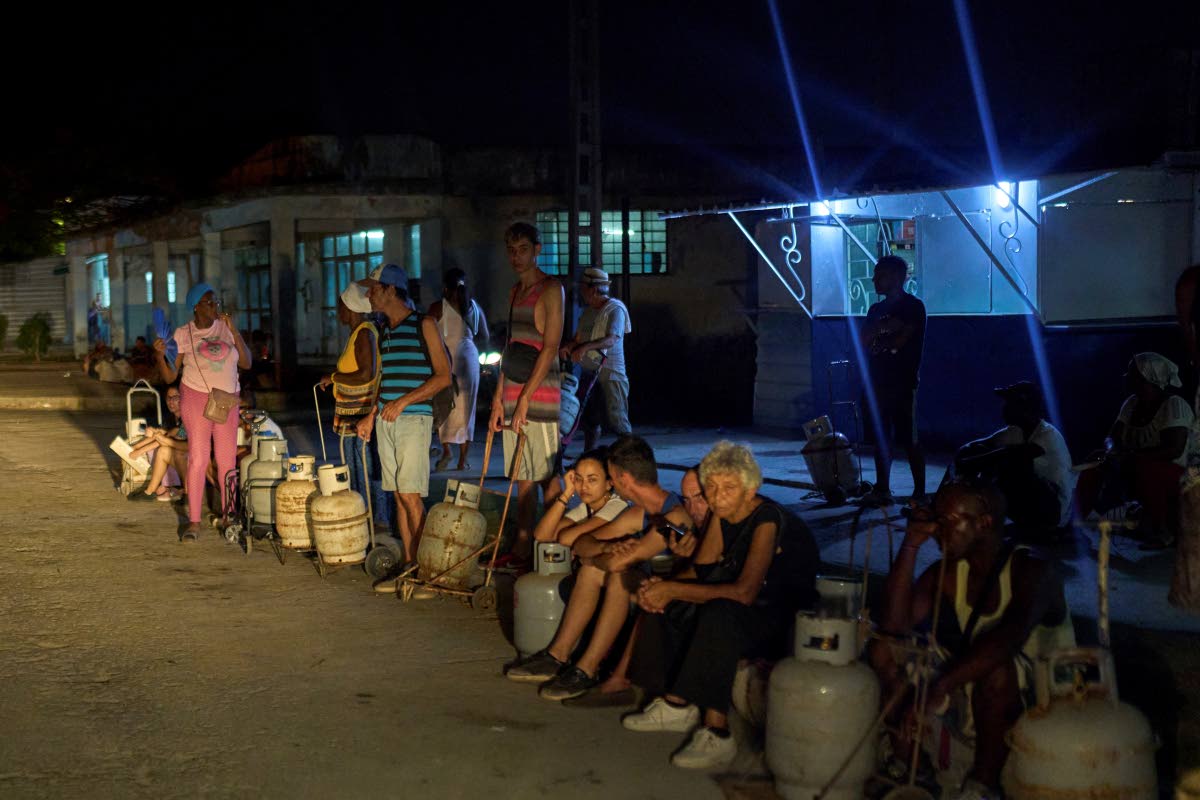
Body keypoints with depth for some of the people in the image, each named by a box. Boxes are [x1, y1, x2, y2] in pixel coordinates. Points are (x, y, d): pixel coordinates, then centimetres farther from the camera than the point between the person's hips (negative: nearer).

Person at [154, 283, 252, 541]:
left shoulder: (226, 327, 4)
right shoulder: (183, 334, -3)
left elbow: (246, 363, -3)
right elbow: (170, 377, -3)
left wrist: (233, 330, -8)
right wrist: (160, 356, -22)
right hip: (197, 397, -3)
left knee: (227, 461, 5)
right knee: (198, 459, -7)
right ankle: (193, 522, -2)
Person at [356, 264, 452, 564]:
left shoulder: (424, 325, -5)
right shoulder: (384, 331, 17)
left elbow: (443, 376, -10)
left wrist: (403, 401, -17)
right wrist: (371, 416, 15)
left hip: (414, 418, -7)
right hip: (386, 422, 7)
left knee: (410, 494, -12)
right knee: (399, 495, 7)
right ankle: (409, 562, 11)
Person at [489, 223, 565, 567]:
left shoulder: (550, 289, -7)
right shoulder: (515, 292, 18)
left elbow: (550, 348, -13)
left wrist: (525, 398, -16)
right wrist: (499, 397, 13)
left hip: (540, 396, -8)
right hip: (512, 397, 8)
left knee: (548, 478, -5)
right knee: (522, 478, 10)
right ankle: (521, 549, 15)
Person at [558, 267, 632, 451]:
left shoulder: (615, 309, -9)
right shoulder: (588, 312, 17)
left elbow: (611, 340, -22)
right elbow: (578, 338, 16)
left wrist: (586, 347, -35)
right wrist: (568, 347, -6)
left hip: (610, 375, -8)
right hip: (589, 374, 8)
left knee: (616, 420, -10)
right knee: (589, 420, 13)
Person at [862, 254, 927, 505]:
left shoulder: (912, 306, -4)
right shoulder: (876, 309, 16)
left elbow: (900, 340, -13)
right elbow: (863, 341, 5)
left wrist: (877, 341, 2)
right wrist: (882, 329, -11)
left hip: (903, 383, -6)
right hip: (877, 382, 6)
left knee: (910, 440, -4)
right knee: (881, 438, 8)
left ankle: (920, 491, 0)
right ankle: (882, 489, 13)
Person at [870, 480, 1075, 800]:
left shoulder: (1031, 571, -19)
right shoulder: (948, 572, 0)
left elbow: (1009, 637, -39)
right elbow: (895, 625, -12)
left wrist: (938, 688, -48)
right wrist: (911, 545, -16)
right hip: (971, 692, 6)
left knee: (996, 665, -38)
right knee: (884, 648, -10)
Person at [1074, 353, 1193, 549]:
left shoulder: (1174, 405, -17)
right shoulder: (1132, 403, 5)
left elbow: (1175, 449, -26)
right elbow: (1112, 437, 7)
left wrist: (1133, 457, -29)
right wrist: (1112, 450, -17)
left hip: (1172, 475, -7)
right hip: (1135, 471, 7)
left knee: (1145, 469, -37)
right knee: (1095, 464, -9)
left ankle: (1161, 533, -22)